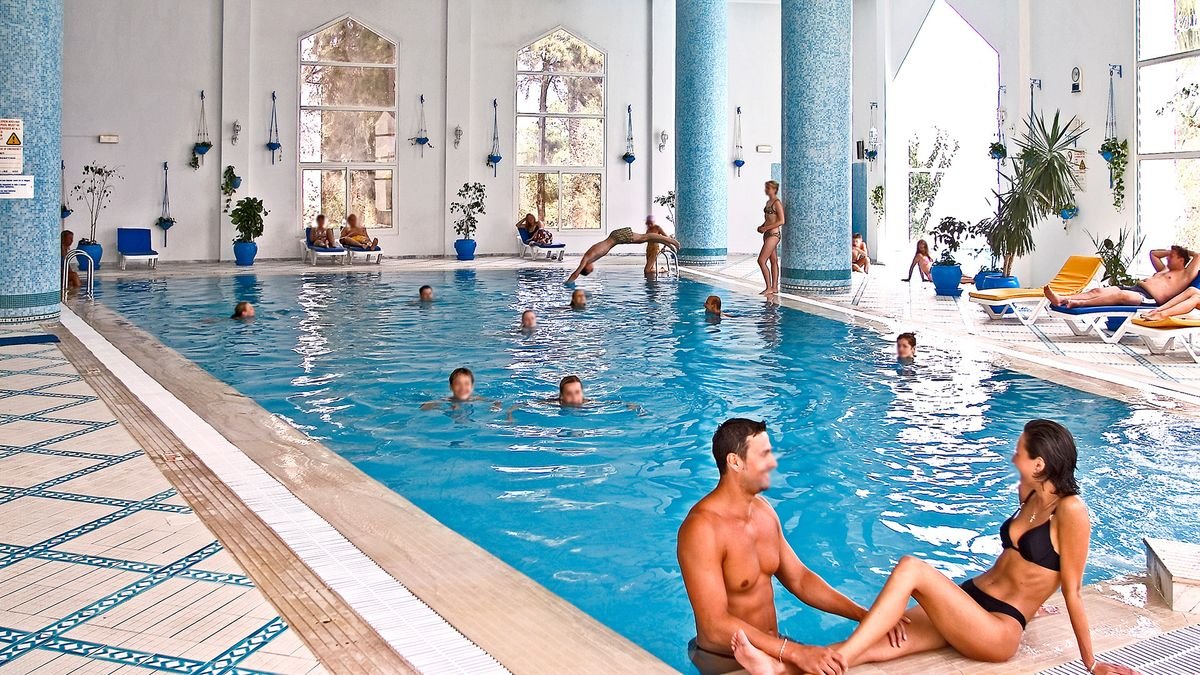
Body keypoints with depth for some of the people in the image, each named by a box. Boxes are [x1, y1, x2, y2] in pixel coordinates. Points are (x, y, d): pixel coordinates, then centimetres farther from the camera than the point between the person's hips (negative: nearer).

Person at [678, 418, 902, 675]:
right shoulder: (702, 529, -23)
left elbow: (799, 579, 10)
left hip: (771, 649, 8)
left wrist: (865, 615, -2)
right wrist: (795, 653, -34)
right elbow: (715, 627, -28)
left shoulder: (763, 510, 4)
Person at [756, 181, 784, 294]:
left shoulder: (777, 203, -13)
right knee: (773, 261, 12)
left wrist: (766, 228, -17)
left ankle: (769, 288, -8)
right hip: (767, 234, 10)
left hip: (773, 234, -10)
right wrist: (762, 226, 8)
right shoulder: (768, 202, 14)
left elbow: (781, 221, -18)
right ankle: (774, 287, 16)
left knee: (761, 260, -13)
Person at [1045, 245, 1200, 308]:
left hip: (1149, 298, -9)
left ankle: (1079, 303, -57)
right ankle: (1060, 299, -36)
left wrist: (1185, 252, 18)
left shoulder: (1184, 275, 11)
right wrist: (1171, 251, 37)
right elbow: (1153, 253, 46)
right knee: (1098, 291, -15)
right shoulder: (1164, 270, 36)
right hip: (1134, 288, 9)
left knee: (1121, 295, -39)